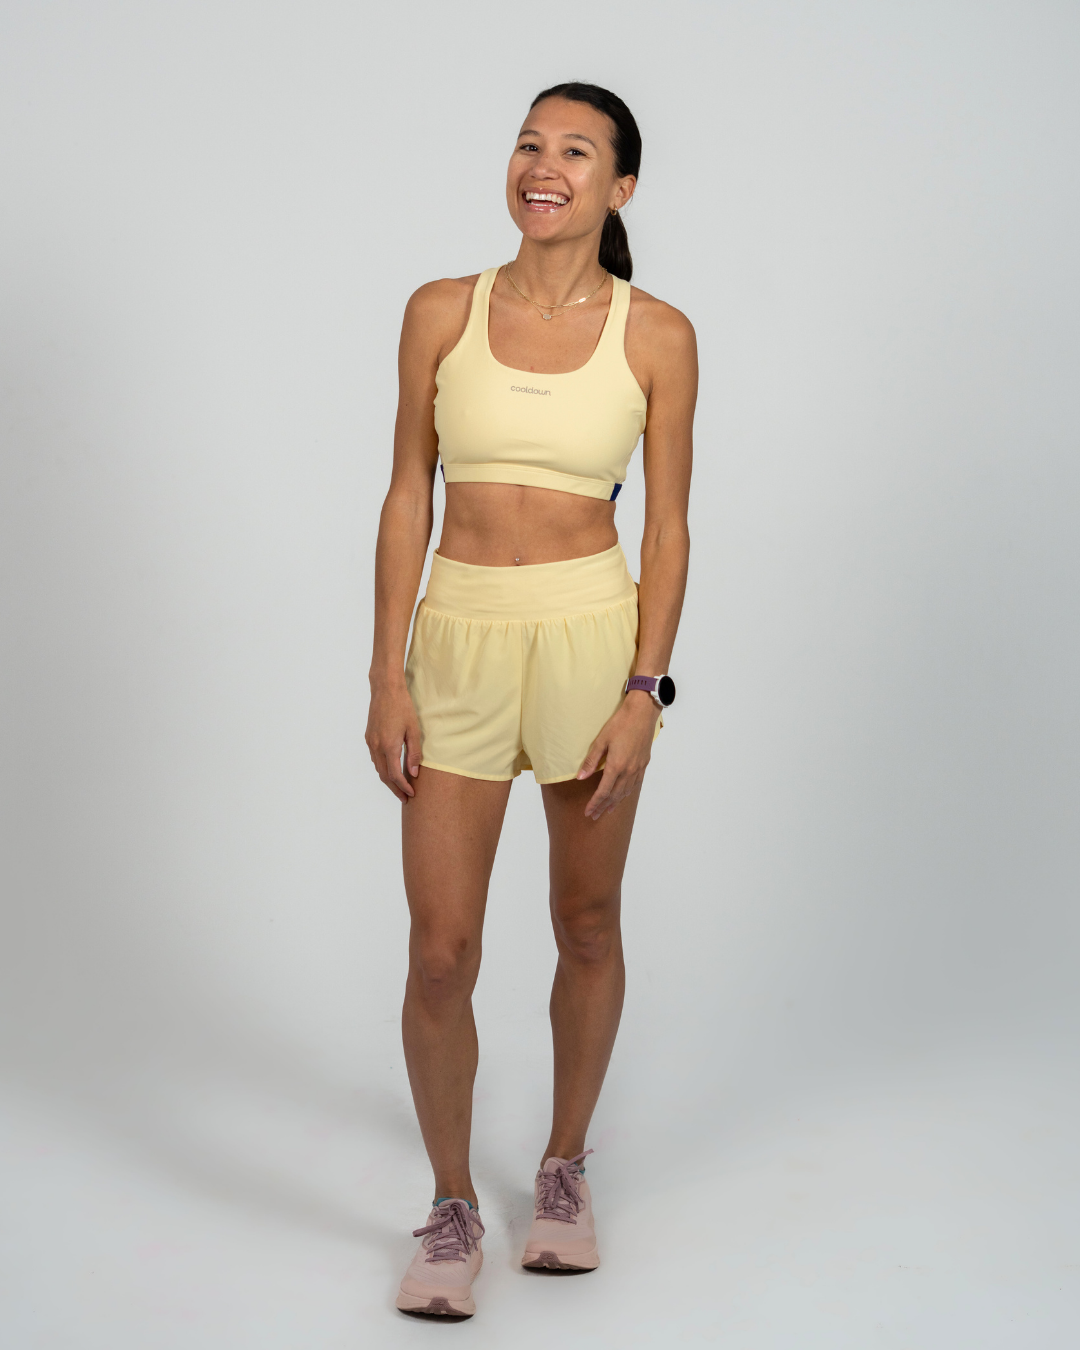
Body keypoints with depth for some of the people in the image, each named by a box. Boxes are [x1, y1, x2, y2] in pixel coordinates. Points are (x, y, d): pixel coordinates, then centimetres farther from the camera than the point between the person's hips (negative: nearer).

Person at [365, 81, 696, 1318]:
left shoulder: (656, 336, -2)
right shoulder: (441, 313, 1)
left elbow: (667, 525, -1)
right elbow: (407, 498, 2)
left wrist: (642, 694, -9)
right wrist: (388, 677, -3)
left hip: (593, 634, 0)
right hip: (459, 638, 1)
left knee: (587, 927, 12)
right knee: (441, 950, -2)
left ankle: (564, 1169, 33)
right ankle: (452, 1210, 17)